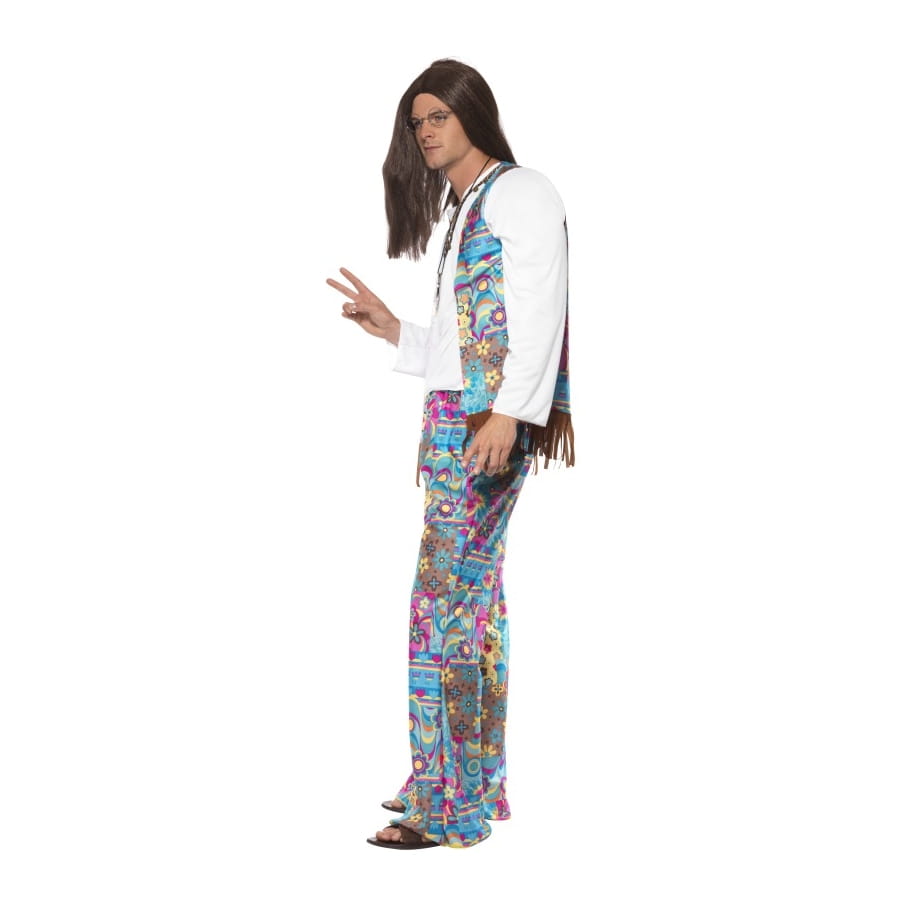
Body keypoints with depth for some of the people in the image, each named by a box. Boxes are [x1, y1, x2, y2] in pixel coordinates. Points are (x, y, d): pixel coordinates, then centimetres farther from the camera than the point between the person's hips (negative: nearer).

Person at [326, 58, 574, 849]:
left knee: (447, 597, -11)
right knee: (473, 594, 9)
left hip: (492, 420, -9)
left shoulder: (521, 194, -2)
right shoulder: (463, 213, 23)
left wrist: (506, 414, -23)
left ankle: (449, 806, -7)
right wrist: (391, 329, 16)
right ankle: (473, 783, 15)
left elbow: (536, 316, -14)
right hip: (454, 418, 9)